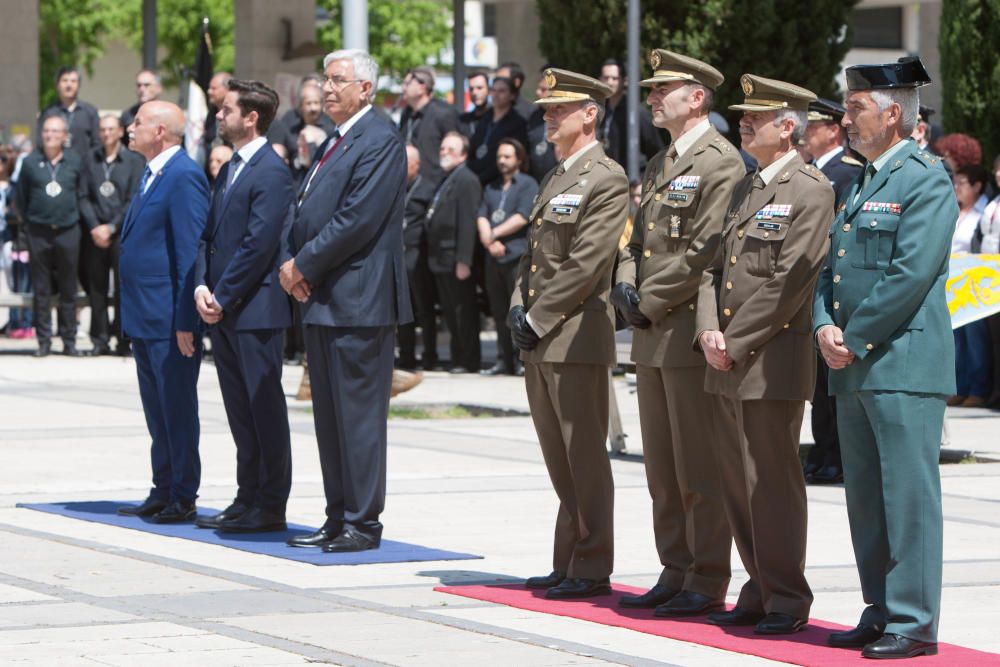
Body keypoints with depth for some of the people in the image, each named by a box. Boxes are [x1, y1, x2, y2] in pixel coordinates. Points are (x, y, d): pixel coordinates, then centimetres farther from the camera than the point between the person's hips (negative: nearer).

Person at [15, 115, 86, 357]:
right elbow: (20, 198, 9)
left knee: (68, 289, 5)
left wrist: (74, 216, 7)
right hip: (39, 233, 0)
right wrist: (29, 222, 8)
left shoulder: (75, 162, 4)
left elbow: (82, 193, 11)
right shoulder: (30, 162, 2)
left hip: (68, 231, 0)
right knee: (41, 289, 2)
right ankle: (43, 341, 7)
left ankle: (69, 341, 10)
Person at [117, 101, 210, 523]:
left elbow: (192, 250, -18)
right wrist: (131, 314, 16)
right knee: (157, 410, 14)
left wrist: (186, 319, -20)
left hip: (169, 318, -10)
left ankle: (183, 499, 4)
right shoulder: (151, 176, 15)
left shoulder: (184, 176, -15)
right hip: (145, 315, 10)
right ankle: (163, 491, 21)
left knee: (177, 408, -2)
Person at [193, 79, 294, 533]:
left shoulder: (271, 173, -13)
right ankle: (248, 499, 18)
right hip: (221, 310, 9)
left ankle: (271, 506, 1)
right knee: (240, 410, 12)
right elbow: (209, 235, 16)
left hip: (255, 308, -9)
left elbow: (259, 244, -18)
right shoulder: (228, 171, 16)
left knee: (264, 406, -3)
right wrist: (202, 287, 1)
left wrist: (223, 297, -15)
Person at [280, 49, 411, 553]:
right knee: (329, 415, 11)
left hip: (358, 300, -10)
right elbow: (301, 210, 19)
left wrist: (306, 265, -13)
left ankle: (363, 523, -2)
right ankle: (338, 518, 16)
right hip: (321, 299, 10)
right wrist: (290, 262, 1)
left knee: (358, 413, -6)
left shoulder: (380, 141, -11)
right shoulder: (333, 143, 19)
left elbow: (359, 218, -19)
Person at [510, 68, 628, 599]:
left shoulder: (607, 181, -10)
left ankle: (591, 569, -1)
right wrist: (518, 307, 4)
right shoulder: (554, 178, 19)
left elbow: (585, 264, -16)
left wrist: (538, 319, -15)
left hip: (576, 336, -9)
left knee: (585, 458, -5)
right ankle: (567, 564, 17)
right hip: (538, 341, 9)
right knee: (559, 462, 12)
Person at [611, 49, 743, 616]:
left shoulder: (721, 162, -11)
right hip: (653, 336, 9)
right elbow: (637, 237, 21)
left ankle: (707, 584, 0)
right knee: (662, 469, 12)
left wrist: (651, 301, -13)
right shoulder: (661, 164, 18)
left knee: (701, 468, -5)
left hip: (692, 333, -9)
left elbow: (704, 251, -17)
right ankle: (676, 574, 18)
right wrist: (627, 284, 2)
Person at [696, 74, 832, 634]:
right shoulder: (745, 189, 17)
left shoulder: (810, 191, -10)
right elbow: (715, 267, 17)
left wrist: (736, 342, -14)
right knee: (738, 483, 11)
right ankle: (760, 592, 19)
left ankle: (787, 600, 1)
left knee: (773, 483, -6)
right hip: (730, 361, 9)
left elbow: (789, 282, -16)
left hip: (774, 361, -9)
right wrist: (709, 331, 0)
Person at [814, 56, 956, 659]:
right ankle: (881, 613, 18)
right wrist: (825, 327, 0)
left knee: (908, 494, -7)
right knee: (866, 497, 11)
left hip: (904, 363, -9)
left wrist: (855, 338, -14)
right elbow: (832, 266, 18)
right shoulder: (862, 185, 19)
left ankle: (914, 623, -4)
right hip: (854, 366, 9)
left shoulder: (926, 180, -9)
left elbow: (910, 275, -17)